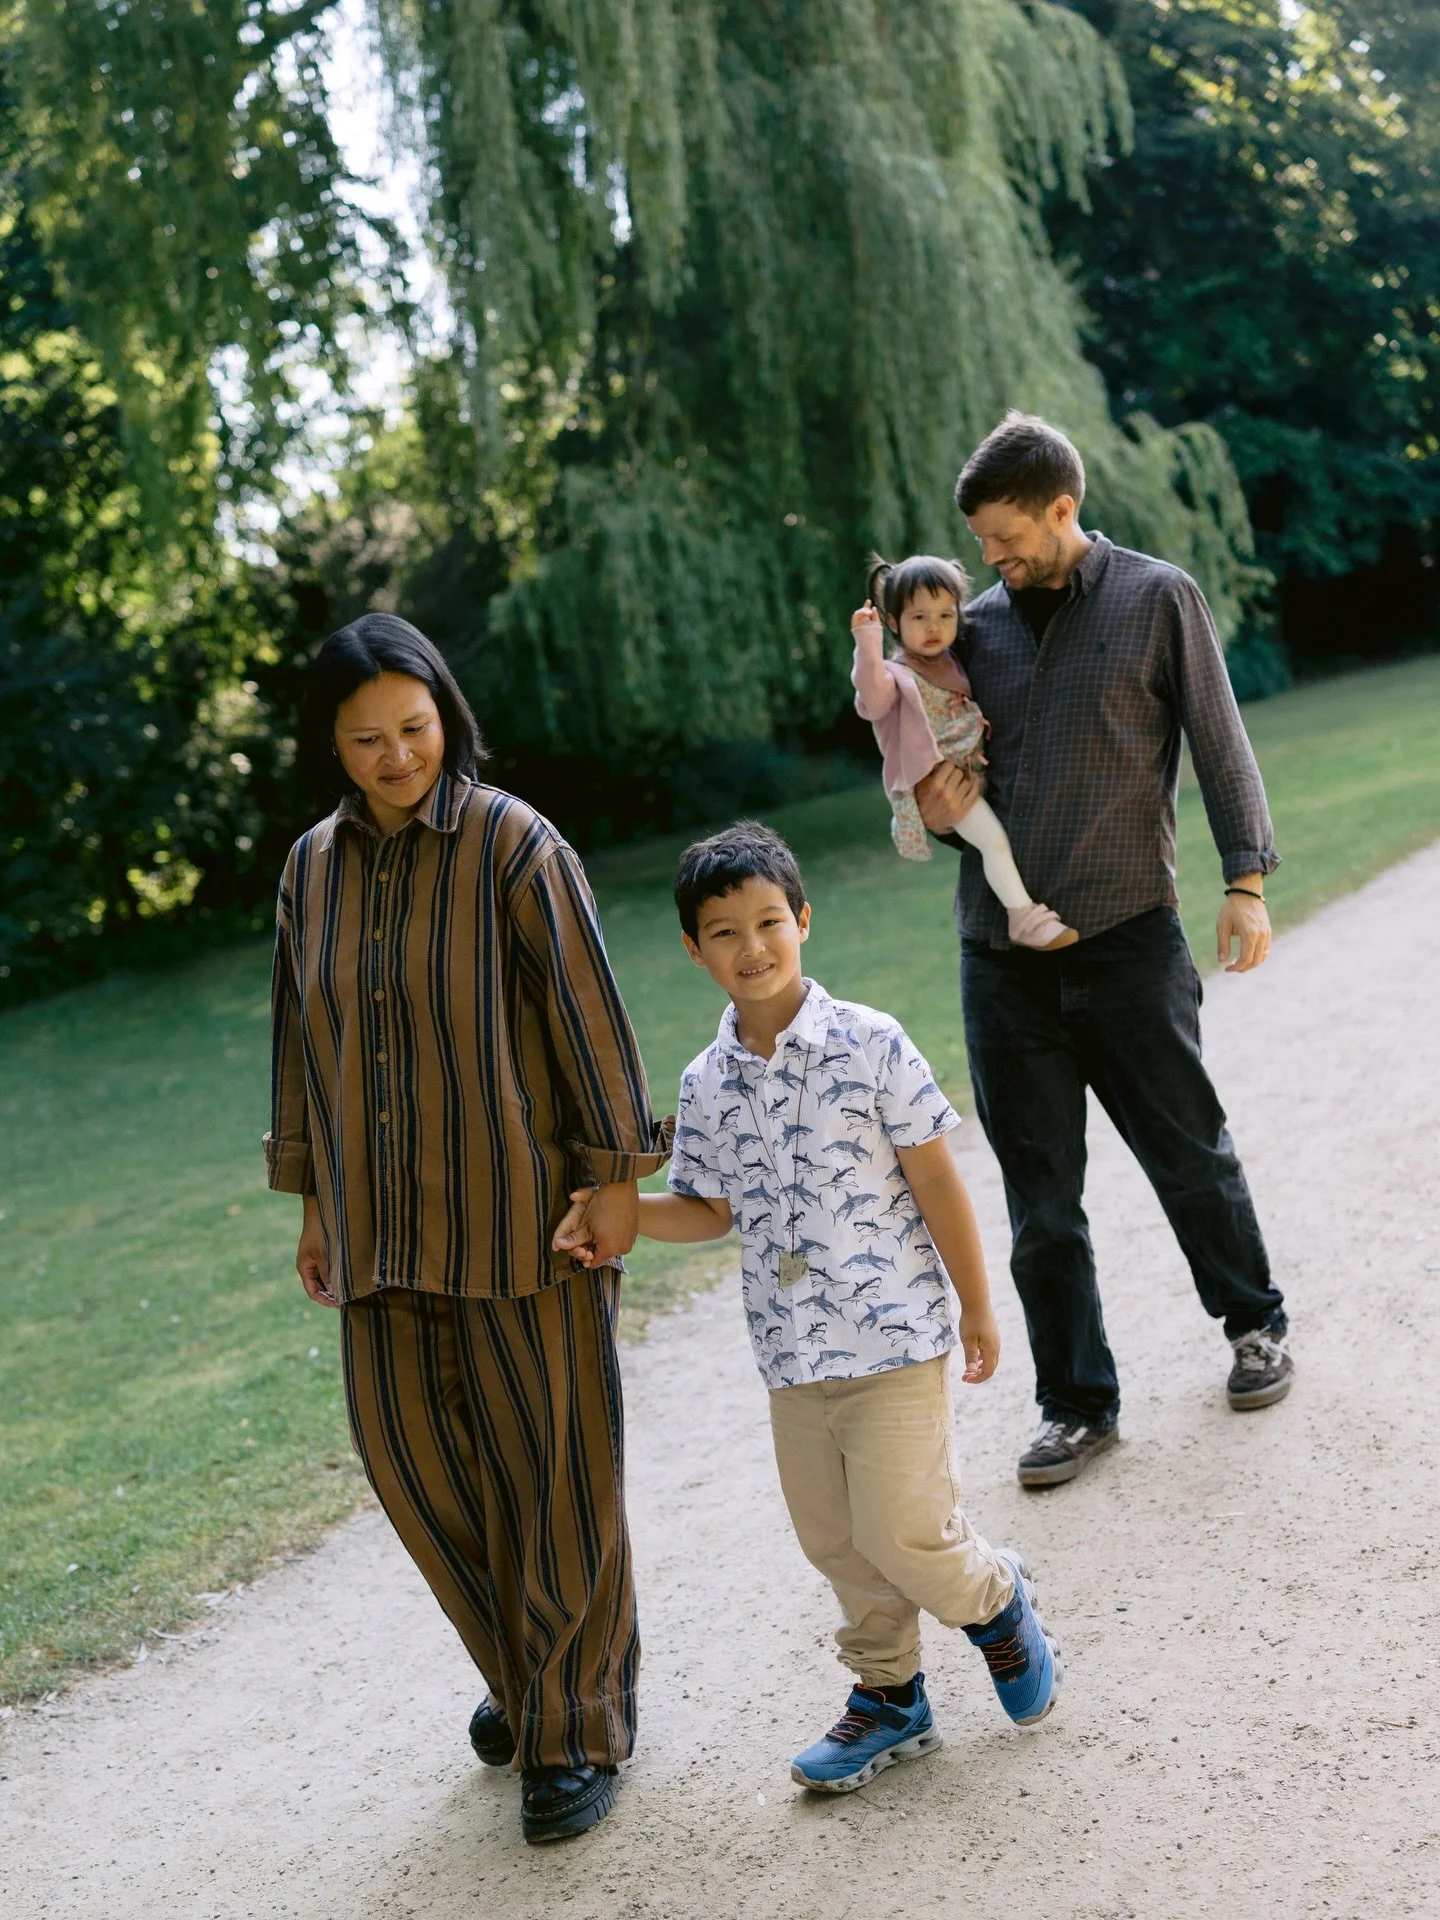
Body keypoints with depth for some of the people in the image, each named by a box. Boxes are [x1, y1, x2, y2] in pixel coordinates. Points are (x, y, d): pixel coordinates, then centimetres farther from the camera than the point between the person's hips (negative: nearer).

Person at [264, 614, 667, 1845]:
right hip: (383, 1225, 5)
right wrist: (313, 1201, 14)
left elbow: (588, 1016, -10)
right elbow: (303, 1041, 13)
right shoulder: (314, 866, 7)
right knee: (408, 1448, 10)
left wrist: (616, 1177, -12)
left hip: (518, 1214, -5)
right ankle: (527, 1667, 33)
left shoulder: (514, 844, -9)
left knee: (551, 1465, 3)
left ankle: (576, 1727, 19)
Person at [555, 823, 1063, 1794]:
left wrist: (976, 1308, -4)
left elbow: (936, 1179, -7)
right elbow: (712, 1209, 12)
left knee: (902, 1531, -6)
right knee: (836, 1541, 14)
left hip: (894, 1335, -5)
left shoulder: (870, 1045, -11)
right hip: (790, 1351, 5)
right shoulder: (707, 1082, 2)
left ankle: (997, 1600, 26)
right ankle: (890, 1696, 33)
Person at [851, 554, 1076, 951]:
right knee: (994, 837, -23)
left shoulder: (954, 663, 13)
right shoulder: (899, 673, -11)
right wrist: (868, 645, -43)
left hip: (977, 770, 9)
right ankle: (1023, 917, -13)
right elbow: (874, 699, -35)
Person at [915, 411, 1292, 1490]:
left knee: (1190, 1154, 9)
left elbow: (1219, 743, 2)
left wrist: (1246, 880, -6)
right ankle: (1078, 1404, 18)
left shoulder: (1158, 600, 1)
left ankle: (1255, 1322, 35)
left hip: (1126, 937, -3)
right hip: (999, 952, 4)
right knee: (1041, 1199, 6)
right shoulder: (980, 622, 11)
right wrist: (938, 815, -3)